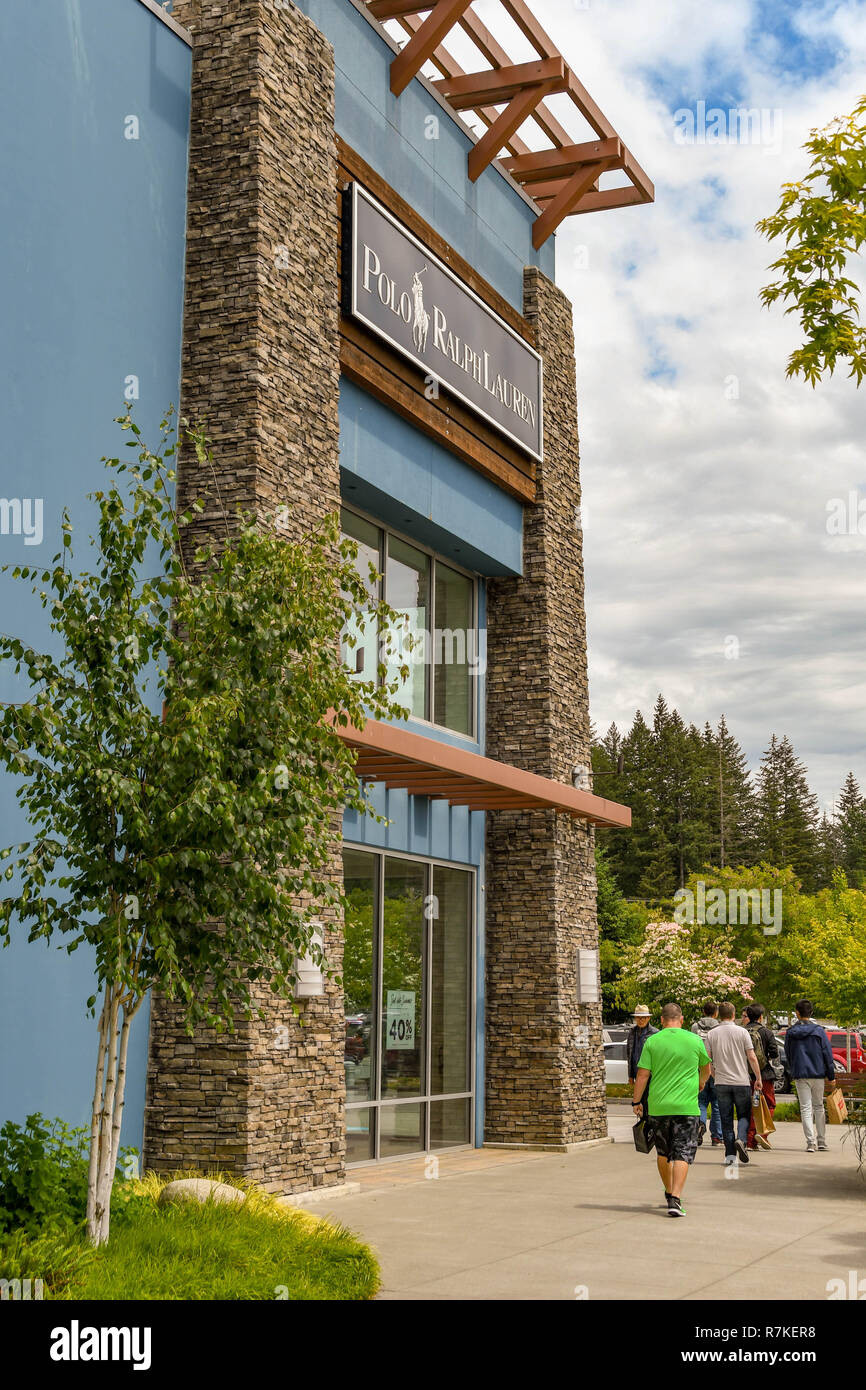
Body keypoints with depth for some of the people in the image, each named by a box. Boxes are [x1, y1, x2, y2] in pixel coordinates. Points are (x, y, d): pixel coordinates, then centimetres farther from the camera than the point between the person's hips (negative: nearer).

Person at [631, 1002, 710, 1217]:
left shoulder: (652, 1041, -1)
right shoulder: (694, 1040, 1)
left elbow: (643, 1075, -3)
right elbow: (706, 1067, 18)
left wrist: (637, 1101, 9)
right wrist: (701, 1082, 40)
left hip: (658, 1107, 1)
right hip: (686, 1106, -1)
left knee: (663, 1153, 17)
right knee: (682, 1154, -2)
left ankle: (669, 1193, 29)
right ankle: (675, 1199, -13)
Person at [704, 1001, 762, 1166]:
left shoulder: (712, 1034, 1)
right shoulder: (742, 1032, -4)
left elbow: (707, 1060, 1)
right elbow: (752, 1057, -6)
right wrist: (758, 1078, 4)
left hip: (721, 1083, 2)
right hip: (741, 1081, -1)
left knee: (726, 1119, 7)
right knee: (744, 1115, 11)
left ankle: (730, 1155, 4)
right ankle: (740, 1139, -15)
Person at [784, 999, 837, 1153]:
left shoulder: (790, 1032, 2)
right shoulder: (819, 1031, -2)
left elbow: (788, 1055, 10)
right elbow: (828, 1054, -1)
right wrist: (831, 1077, 4)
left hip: (800, 1076, 0)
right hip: (818, 1074, 0)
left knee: (806, 1108, 1)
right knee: (819, 1107, 12)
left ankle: (811, 1142, -9)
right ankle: (822, 1142, 14)